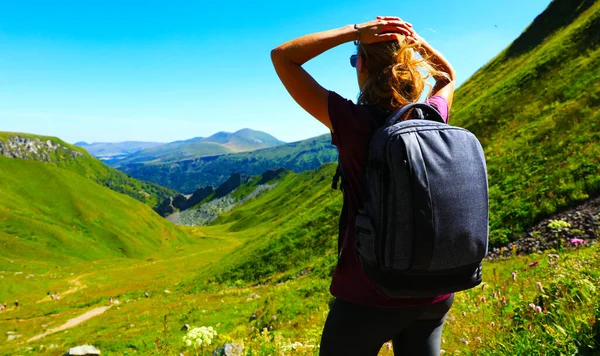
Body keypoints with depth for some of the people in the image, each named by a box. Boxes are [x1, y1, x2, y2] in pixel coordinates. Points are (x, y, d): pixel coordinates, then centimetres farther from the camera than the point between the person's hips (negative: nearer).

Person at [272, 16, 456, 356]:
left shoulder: (353, 121, -17)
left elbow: (282, 56, -9)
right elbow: (448, 76, 21)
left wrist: (355, 32, -11)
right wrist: (416, 41, 6)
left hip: (370, 294, -4)